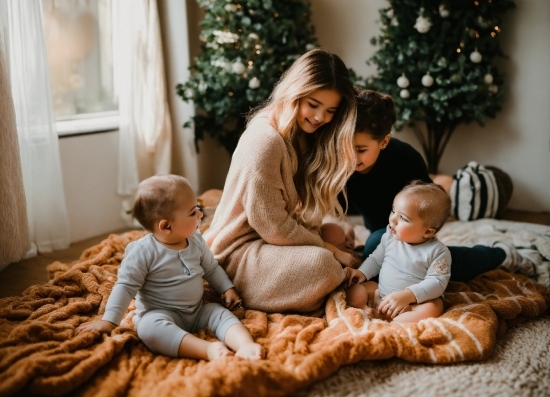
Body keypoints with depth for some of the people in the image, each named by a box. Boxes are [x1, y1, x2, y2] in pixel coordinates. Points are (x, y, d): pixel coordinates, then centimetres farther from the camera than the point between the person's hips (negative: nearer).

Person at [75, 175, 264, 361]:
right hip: (160, 314, -6)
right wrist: (110, 321, -17)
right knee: (149, 327, -36)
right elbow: (126, 286, -14)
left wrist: (227, 288, 7)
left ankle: (246, 346, -45)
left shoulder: (196, 241, 1)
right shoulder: (143, 251, -17)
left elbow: (212, 269, 17)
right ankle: (209, 350, -52)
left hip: (198, 311, 6)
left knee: (222, 313, -19)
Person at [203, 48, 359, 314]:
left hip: (273, 242, 10)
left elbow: (307, 213, 7)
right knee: (323, 264, -29)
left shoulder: (305, 137, 6)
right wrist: (329, 249, -13)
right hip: (240, 252, -9)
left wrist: (332, 240, -11)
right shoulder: (265, 139, -21)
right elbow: (272, 225, -21)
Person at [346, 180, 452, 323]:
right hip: (380, 293, 5)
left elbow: (437, 282, -22)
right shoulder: (390, 236, -1)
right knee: (354, 291, -10)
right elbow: (376, 259, 15)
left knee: (434, 308, -34)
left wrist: (407, 295, -33)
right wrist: (362, 272, -4)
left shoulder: (437, 251, -15)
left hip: (415, 301, -5)